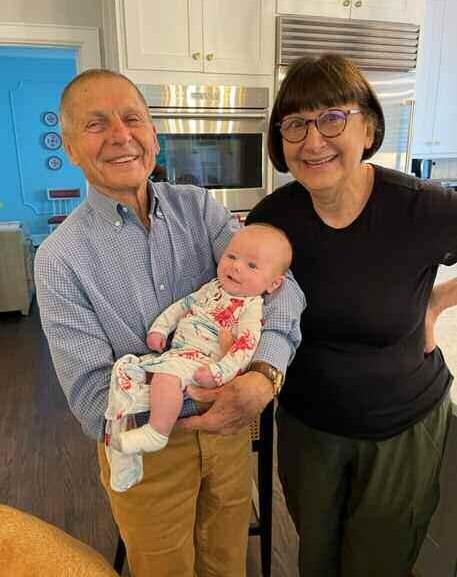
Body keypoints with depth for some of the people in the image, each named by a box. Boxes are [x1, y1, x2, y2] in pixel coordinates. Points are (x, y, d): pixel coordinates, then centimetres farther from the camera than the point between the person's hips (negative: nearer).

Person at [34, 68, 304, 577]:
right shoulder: (59, 259, -15)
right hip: (148, 448, -2)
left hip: (229, 422, 3)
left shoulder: (196, 206, -6)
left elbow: (278, 283, -17)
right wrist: (196, 410, -27)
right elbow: (91, 394, -17)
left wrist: (264, 373, -34)